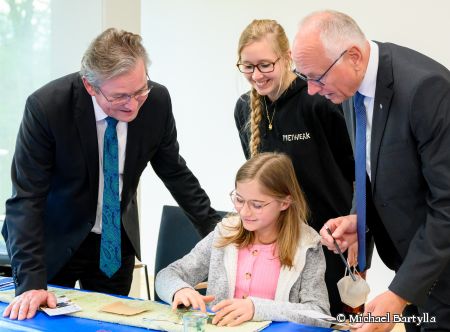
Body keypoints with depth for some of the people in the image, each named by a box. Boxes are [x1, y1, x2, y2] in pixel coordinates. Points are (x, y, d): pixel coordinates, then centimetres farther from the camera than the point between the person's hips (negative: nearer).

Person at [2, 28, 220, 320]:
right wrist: (31, 283, -31)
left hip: (117, 241, 3)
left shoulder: (157, 100, -16)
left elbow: (174, 171, 0)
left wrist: (215, 228, 0)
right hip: (56, 240, -3)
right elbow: (26, 198, -24)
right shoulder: (47, 106, -26)